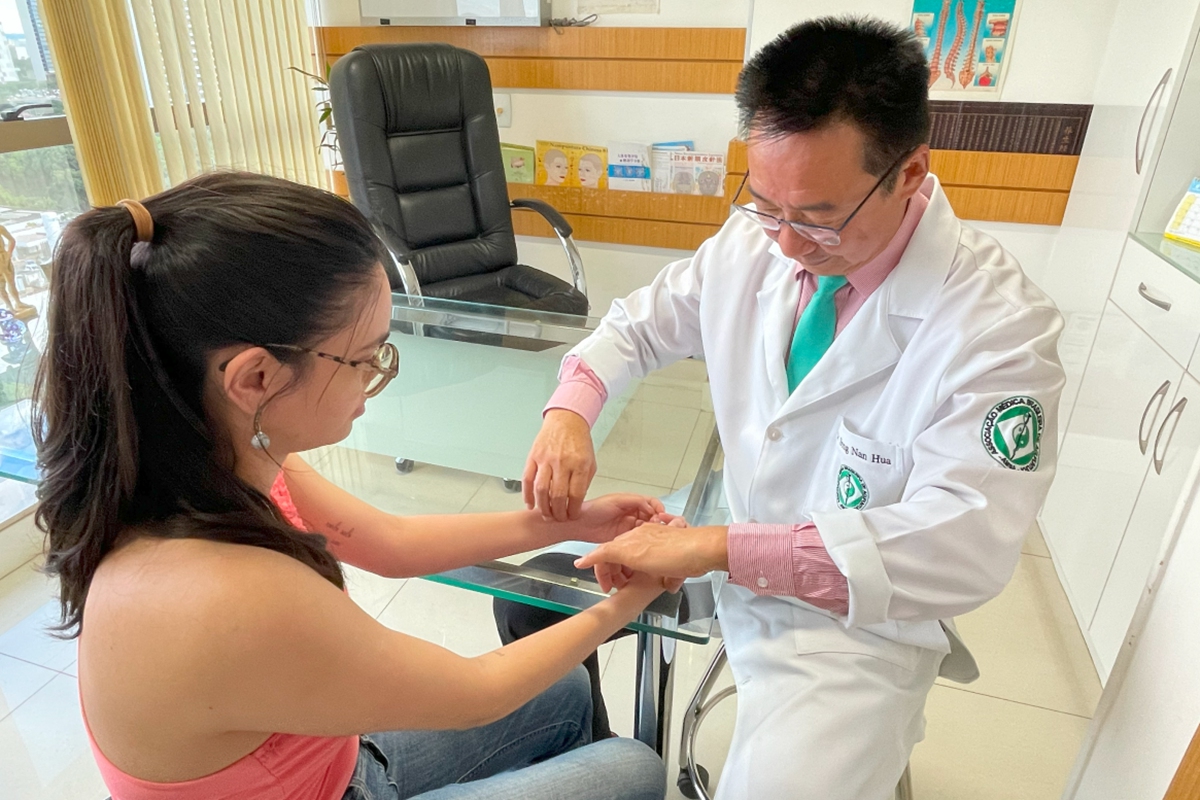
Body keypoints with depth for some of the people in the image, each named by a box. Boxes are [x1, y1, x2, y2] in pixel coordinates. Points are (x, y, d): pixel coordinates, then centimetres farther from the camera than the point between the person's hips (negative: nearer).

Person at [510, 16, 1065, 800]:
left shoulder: (999, 324, -22)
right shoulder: (751, 243, -8)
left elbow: (966, 545, -29)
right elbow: (640, 323, 5)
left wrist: (721, 548, -35)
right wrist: (570, 411, -16)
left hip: (859, 613, -4)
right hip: (732, 551, 5)